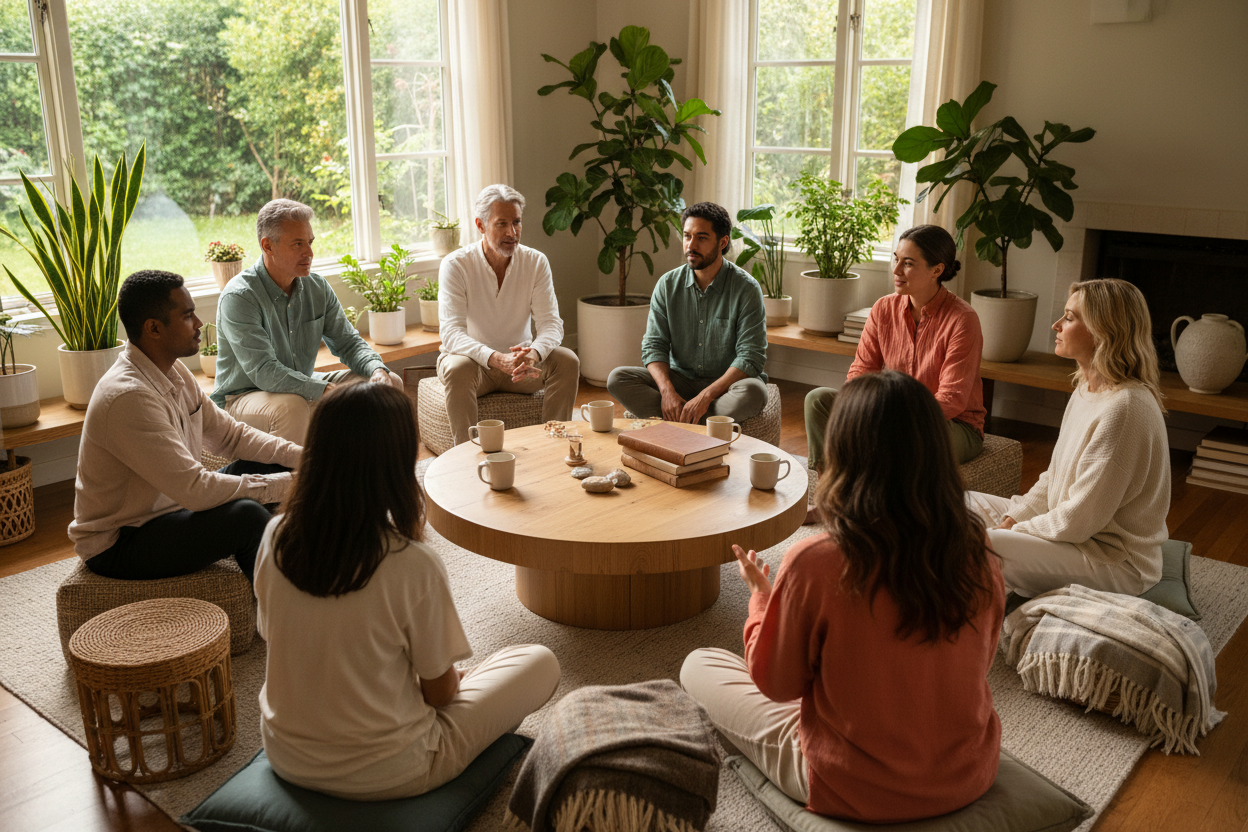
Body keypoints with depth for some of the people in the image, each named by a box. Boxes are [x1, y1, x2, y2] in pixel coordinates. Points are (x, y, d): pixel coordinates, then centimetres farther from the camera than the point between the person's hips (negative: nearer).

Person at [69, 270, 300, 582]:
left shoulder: (174, 372, 2)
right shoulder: (128, 396, -29)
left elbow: (228, 434, 8)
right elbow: (195, 490, -31)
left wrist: (301, 456, -5)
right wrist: (283, 486, -24)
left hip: (166, 505, 10)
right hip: (118, 544, -10)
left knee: (268, 466, 2)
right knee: (247, 516, -31)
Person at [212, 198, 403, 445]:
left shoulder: (316, 287, 0)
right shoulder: (238, 298, -21)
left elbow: (348, 342, 5)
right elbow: (264, 372, -30)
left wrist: (377, 370, -18)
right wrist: (328, 391, -39)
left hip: (304, 386, 7)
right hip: (244, 396, -7)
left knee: (390, 383, -4)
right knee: (290, 406, -41)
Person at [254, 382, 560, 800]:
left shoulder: (275, 537, -13)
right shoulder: (413, 565, -28)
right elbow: (439, 692, -14)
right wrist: (453, 680, 11)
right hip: (381, 775, -6)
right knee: (540, 662, 7)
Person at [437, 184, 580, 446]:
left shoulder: (536, 262, -6)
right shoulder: (455, 265, -16)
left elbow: (551, 323, -13)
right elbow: (451, 333, -25)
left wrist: (533, 353, -37)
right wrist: (497, 359, -43)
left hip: (520, 360, 3)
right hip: (473, 358, -3)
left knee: (568, 361, -22)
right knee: (458, 368, -36)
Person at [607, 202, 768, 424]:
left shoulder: (746, 288, -10)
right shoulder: (668, 284, 1)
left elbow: (751, 357, -15)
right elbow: (653, 345, -1)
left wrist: (705, 397, -27)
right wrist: (667, 391, -21)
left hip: (726, 382, -3)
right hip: (679, 379, 3)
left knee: (754, 391, -37)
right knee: (617, 379, -19)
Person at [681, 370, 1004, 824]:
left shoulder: (815, 563, -27)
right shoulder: (978, 557, -14)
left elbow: (776, 683, -12)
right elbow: (978, 662, 5)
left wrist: (761, 594, 4)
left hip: (858, 793, -5)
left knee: (699, 665, 13)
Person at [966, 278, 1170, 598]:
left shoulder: (1124, 408, -26)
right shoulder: (1087, 389, 7)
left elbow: (1079, 520, -25)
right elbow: (1054, 478, 13)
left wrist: (1013, 532, -13)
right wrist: (1011, 519, 0)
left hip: (1116, 562, -10)